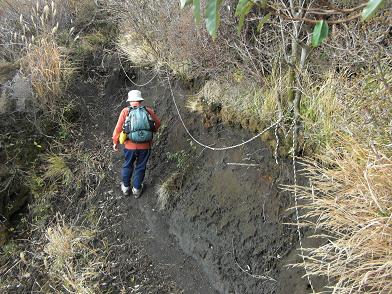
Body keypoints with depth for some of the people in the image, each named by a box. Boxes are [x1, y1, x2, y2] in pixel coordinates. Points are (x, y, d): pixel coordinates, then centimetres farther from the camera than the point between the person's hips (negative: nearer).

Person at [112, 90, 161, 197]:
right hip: (145, 146, 0)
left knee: (128, 165, 22)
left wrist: (115, 142, 6)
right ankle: (136, 189, 31)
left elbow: (118, 128, -7)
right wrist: (152, 130, 29)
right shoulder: (148, 111, -3)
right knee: (140, 167, 17)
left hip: (130, 146, 0)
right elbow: (158, 123, 8)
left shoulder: (125, 111, -7)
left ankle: (126, 187, 38)